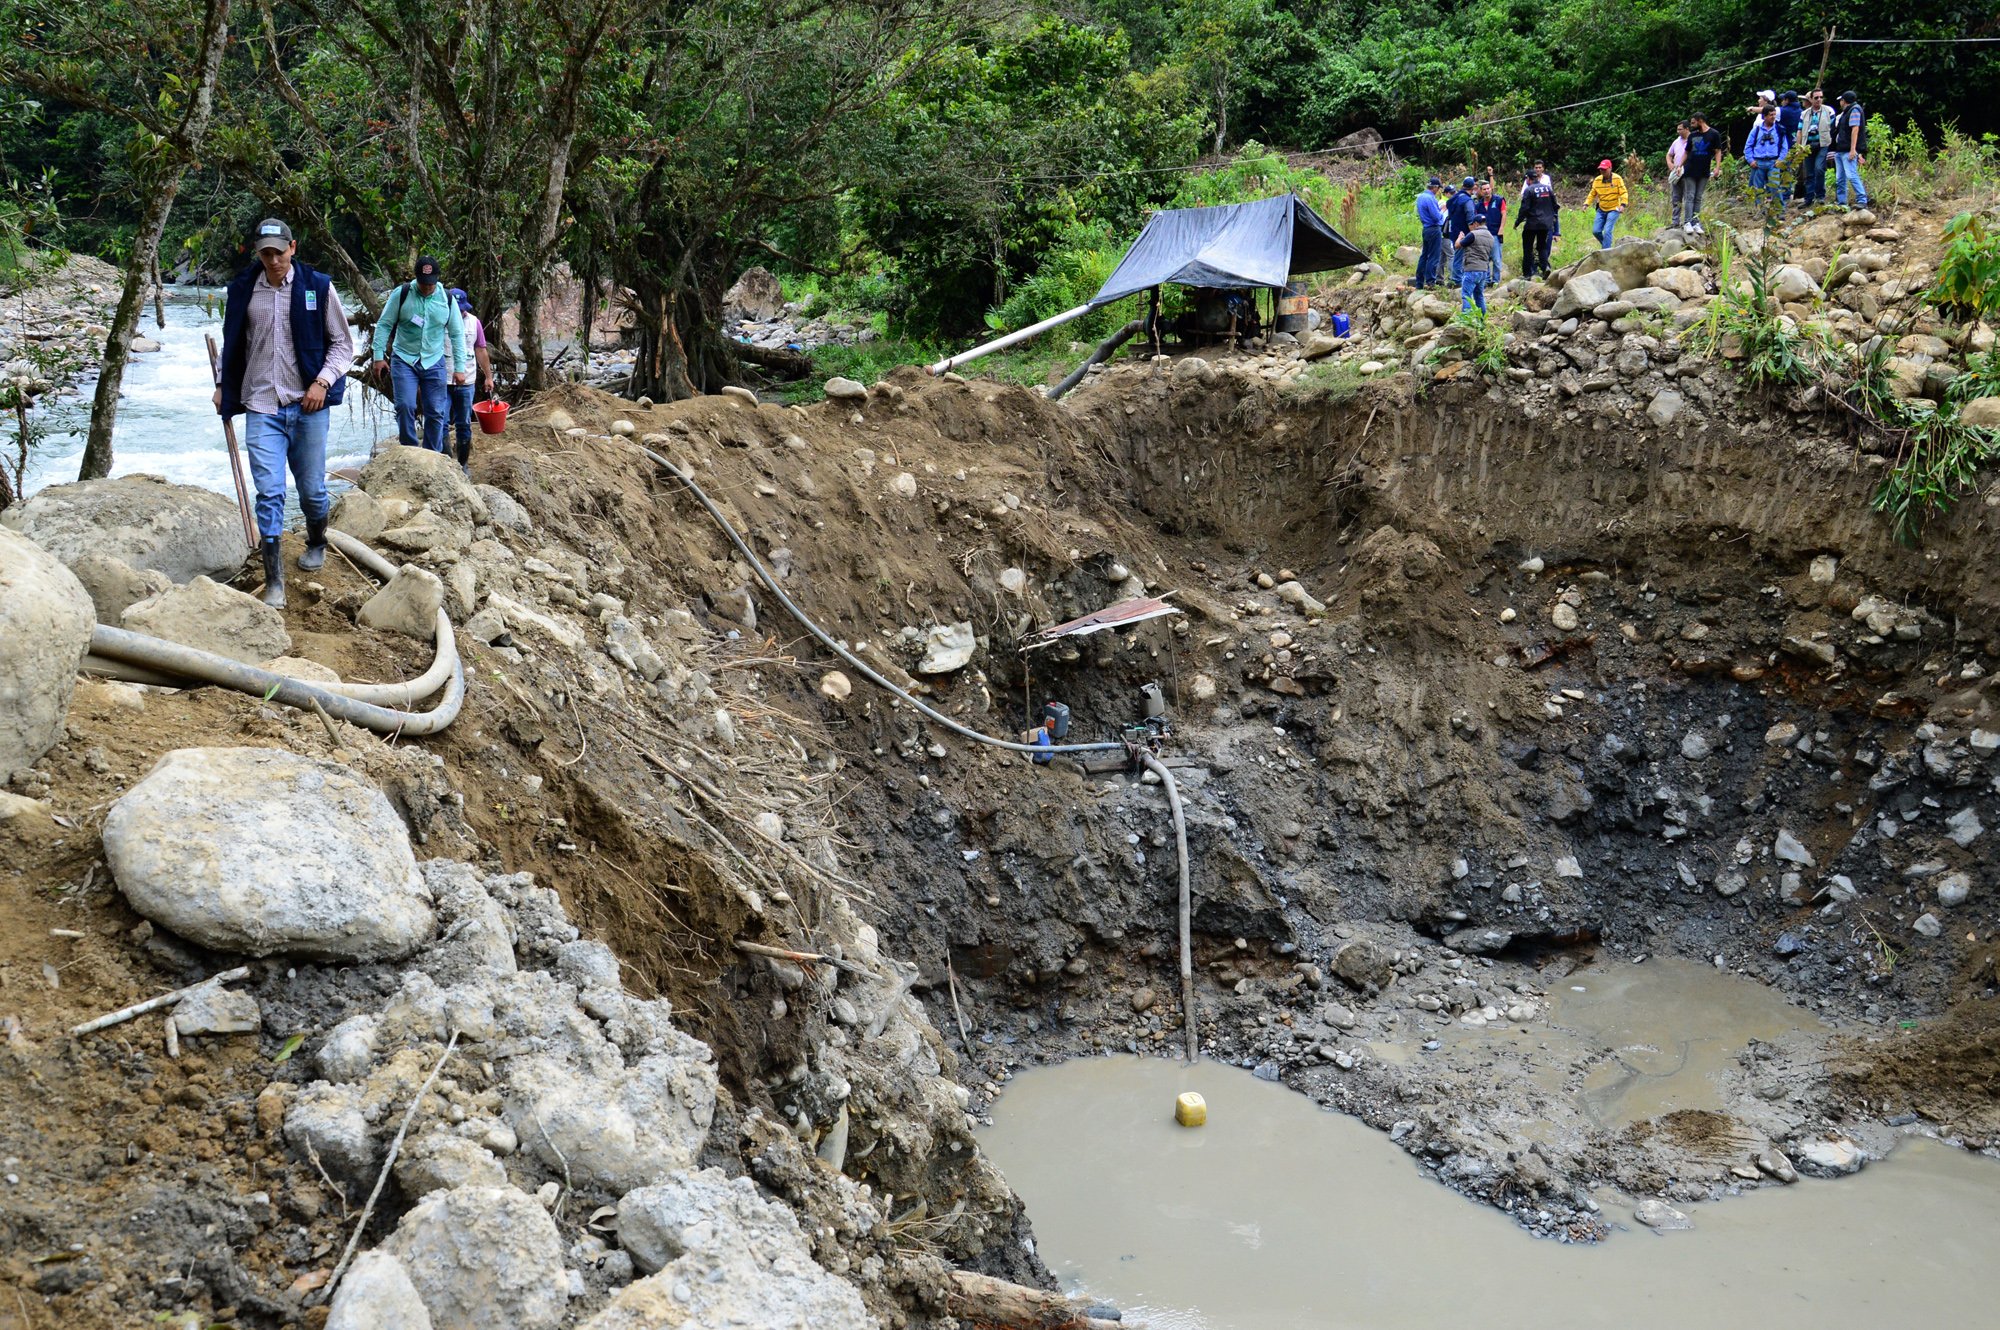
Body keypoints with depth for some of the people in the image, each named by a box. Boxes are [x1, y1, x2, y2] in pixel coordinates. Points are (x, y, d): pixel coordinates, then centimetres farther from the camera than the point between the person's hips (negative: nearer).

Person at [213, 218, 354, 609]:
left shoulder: (318, 287, -3)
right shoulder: (242, 290, 3)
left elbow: (342, 342, 4)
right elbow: (232, 344, 17)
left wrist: (323, 381, -8)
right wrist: (223, 386, 8)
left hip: (308, 406, 0)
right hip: (261, 408, 1)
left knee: (312, 489, 10)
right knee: (269, 492, -7)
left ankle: (316, 543, 41)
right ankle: (274, 581, -5)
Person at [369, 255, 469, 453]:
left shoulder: (447, 299, -1)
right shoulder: (402, 294, -6)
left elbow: (457, 334, 4)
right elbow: (384, 325, -2)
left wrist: (459, 368, 1)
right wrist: (379, 356, -8)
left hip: (434, 363, 2)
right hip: (403, 360, -2)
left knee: (435, 413, 3)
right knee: (405, 406, -15)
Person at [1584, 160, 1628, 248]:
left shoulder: (1617, 179, -10)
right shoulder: (1597, 180, 1)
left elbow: (1624, 193, -12)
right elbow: (1592, 194, 9)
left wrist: (1623, 204, -27)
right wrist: (1586, 204, -4)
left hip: (1613, 210, -5)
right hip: (1601, 210, 5)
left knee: (1607, 231, -17)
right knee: (1596, 231, 0)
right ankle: (1606, 245, 25)